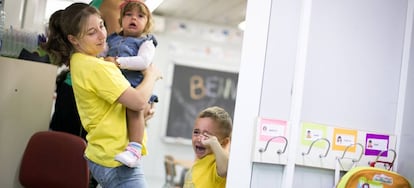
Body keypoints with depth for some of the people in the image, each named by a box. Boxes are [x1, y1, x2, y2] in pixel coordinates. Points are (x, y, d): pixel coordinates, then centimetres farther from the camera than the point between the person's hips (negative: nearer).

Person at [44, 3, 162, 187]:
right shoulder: (94, 67, -21)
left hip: (106, 156, 10)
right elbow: (139, 101, -21)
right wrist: (151, 75, -4)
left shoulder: (81, 61, 9)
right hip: (116, 159, -10)